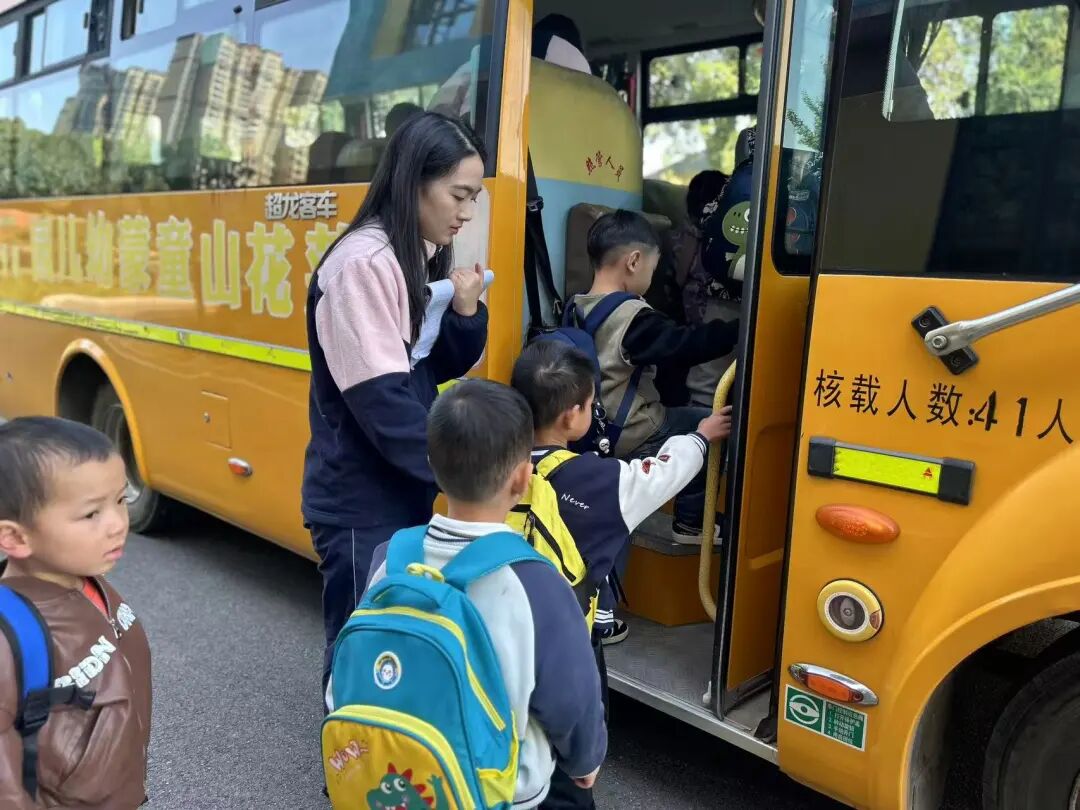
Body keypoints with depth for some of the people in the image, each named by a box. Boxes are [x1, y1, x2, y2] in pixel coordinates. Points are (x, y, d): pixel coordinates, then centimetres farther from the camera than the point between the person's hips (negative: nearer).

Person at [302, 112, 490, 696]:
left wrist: (466, 312, -8)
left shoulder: (423, 258, 7)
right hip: (362, 501, -8)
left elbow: (444, 368, 10)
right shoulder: (364, 263, -21)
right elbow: (382, 400, -25)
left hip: (406, 490, 9)